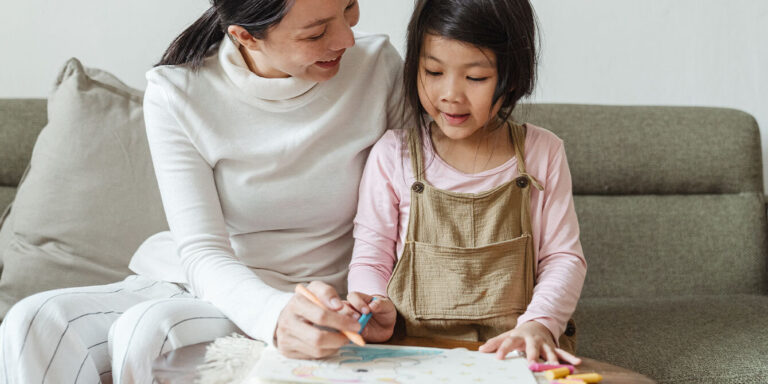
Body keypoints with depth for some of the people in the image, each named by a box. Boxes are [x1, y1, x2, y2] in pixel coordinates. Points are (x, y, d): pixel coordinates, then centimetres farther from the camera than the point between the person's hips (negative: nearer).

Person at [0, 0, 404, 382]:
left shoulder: (378, 65, -7)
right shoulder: (174, 94, -10)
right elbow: (202, 252, -16)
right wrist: (275, 313, -37)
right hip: (190, 281, 2)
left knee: (146, 330, -31)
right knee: (33, 323, -23)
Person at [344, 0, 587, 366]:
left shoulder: (542, 153, 5)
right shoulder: (393, 155, 2)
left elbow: (563, 256, 5)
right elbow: (371, 257, 5)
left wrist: (538, 324, -12)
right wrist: (376, 310, -16)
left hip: (517, 349, 1)